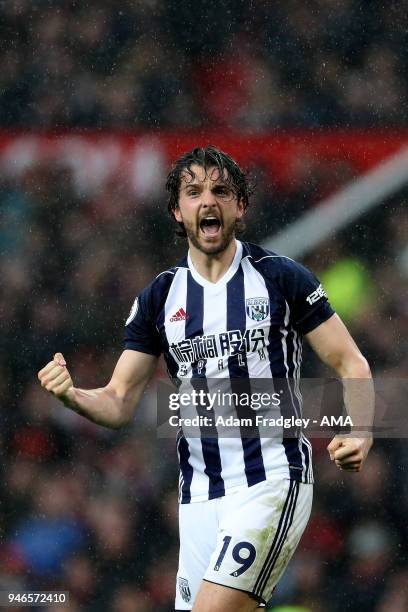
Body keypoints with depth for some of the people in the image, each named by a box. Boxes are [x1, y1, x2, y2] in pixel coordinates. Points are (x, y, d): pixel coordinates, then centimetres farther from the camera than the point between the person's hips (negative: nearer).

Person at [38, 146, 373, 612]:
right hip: (198, 497, 5)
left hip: (273, 484, -5)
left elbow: (350, 364, 1)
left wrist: (360, 434, -17)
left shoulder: (282, 278, -2)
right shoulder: (159, 297, 8)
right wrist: (71, 395, -15)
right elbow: (120, 403, 7)